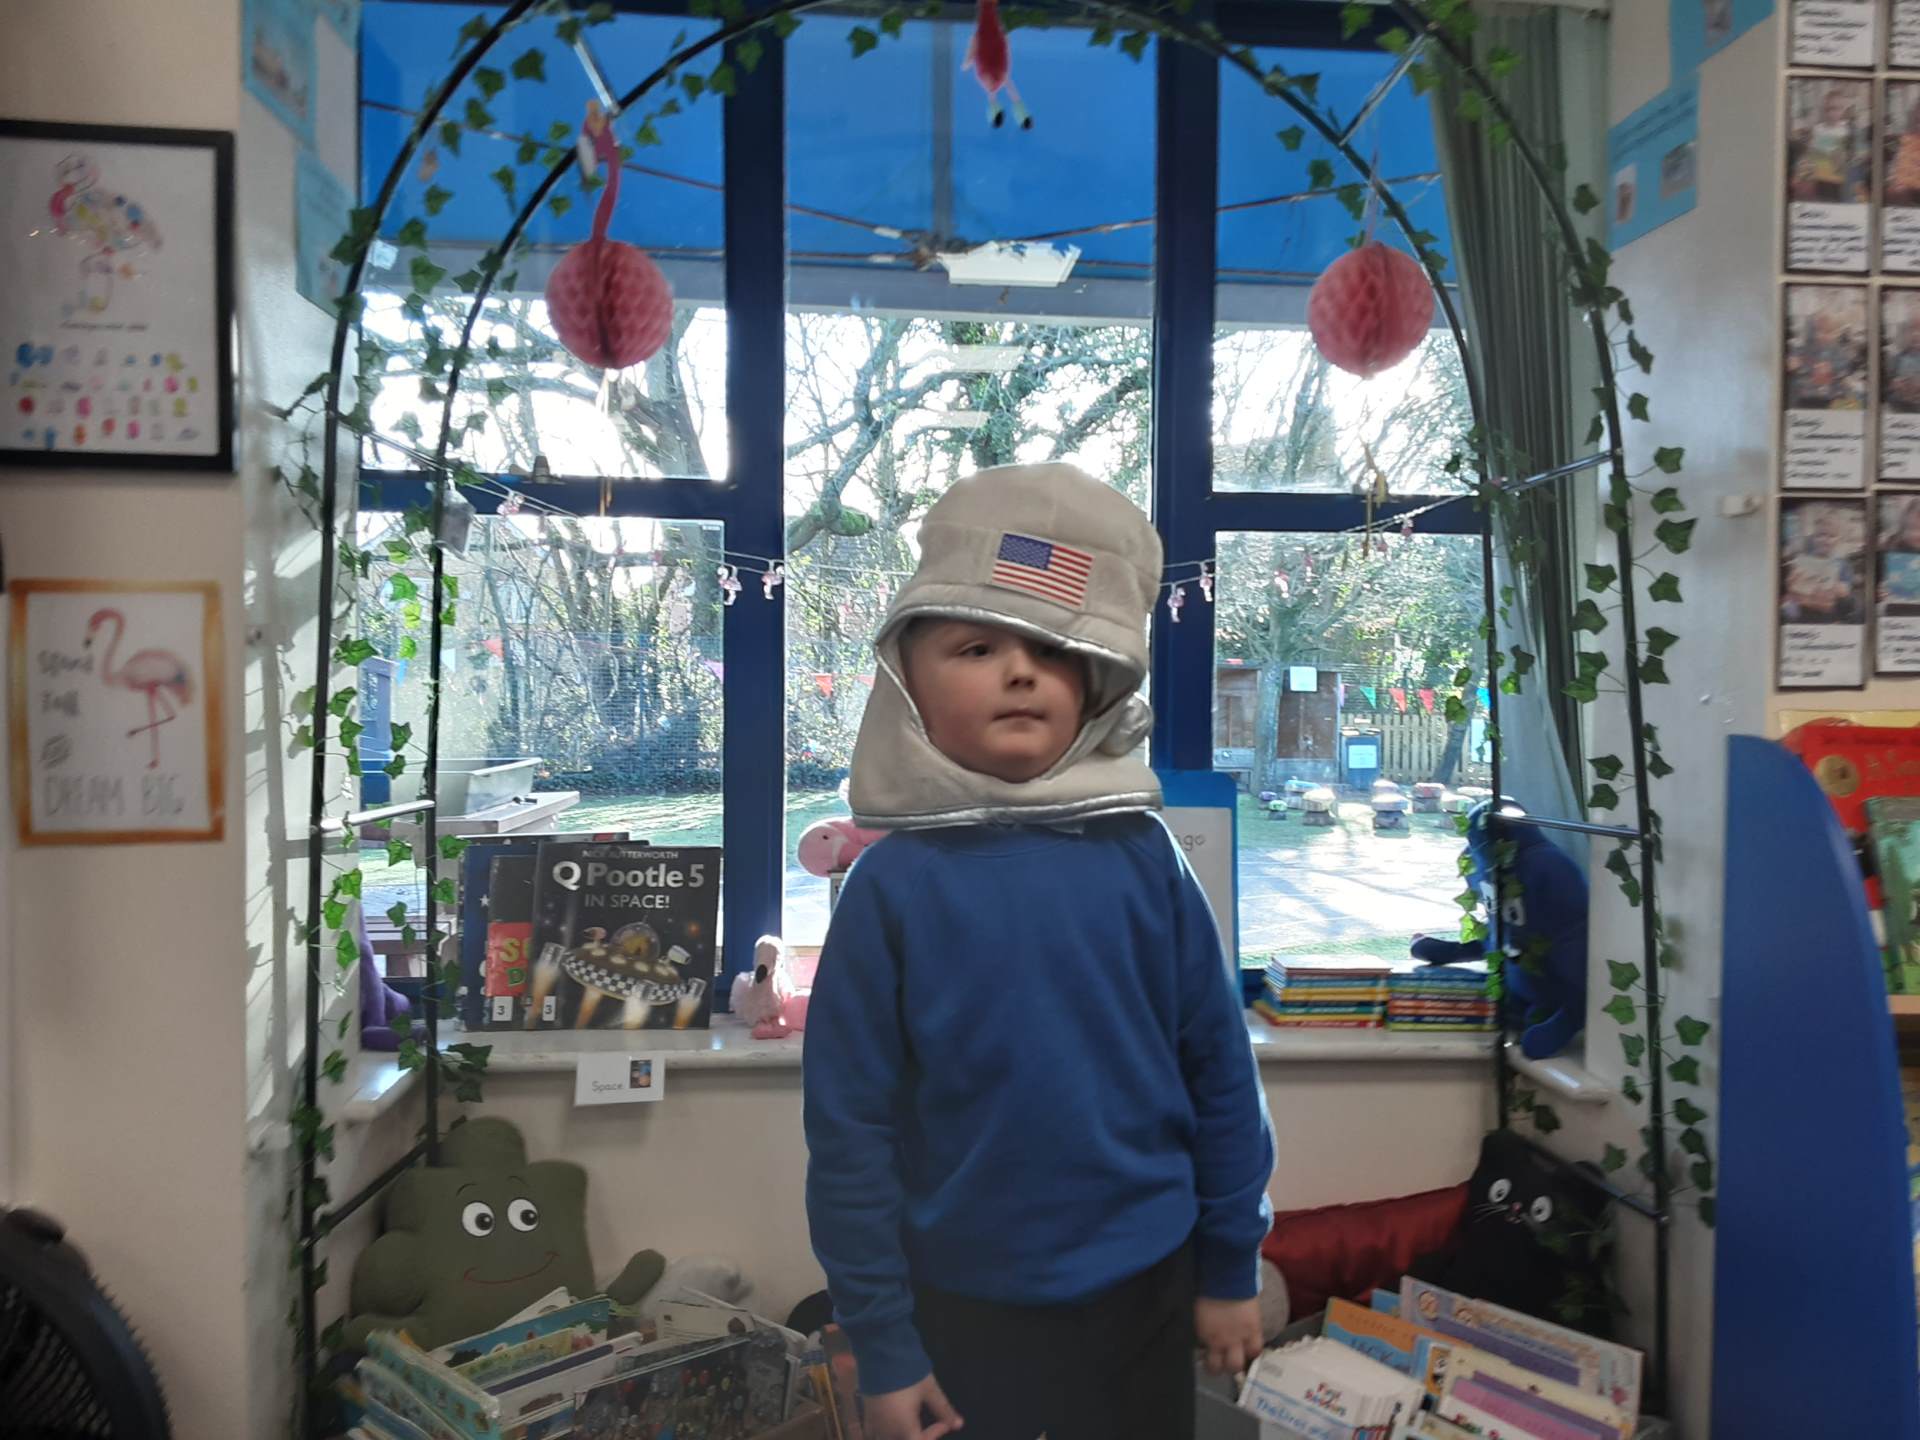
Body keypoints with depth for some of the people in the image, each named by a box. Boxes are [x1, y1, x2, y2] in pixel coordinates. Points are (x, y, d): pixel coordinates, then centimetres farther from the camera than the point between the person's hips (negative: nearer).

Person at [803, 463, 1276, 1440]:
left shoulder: (1143, 857, -11)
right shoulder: (893, 883, -15)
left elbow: (1219, 1071, -2)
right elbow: (849, 1125, -9)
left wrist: (1231, 1269, 4)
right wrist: (881, 1342, -4)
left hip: (1145, 1288, 2)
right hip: (965, 1305, -1)